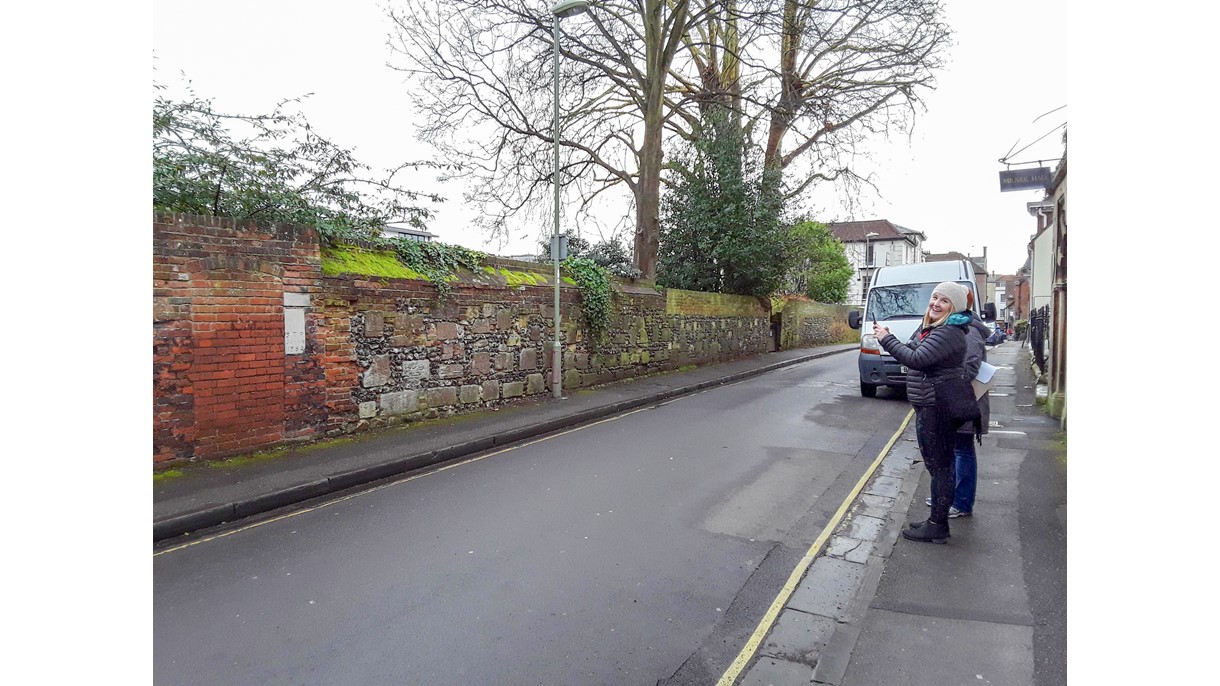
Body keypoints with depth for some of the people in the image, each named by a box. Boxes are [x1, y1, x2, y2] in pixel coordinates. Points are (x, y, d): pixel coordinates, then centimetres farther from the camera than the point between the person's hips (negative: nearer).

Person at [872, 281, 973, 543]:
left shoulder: (948, 333, -18)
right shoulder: (929, 328, 14)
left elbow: (916, 359, -27)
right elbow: (913, 354, 14)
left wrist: (886, 339, -17)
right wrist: (887, 337, 1)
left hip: (938, 410, -10)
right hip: (928, 407, 11)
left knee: (939, 466, -1)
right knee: (938, 465, 17)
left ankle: (937, 526, 9)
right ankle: (937, 520, 28)